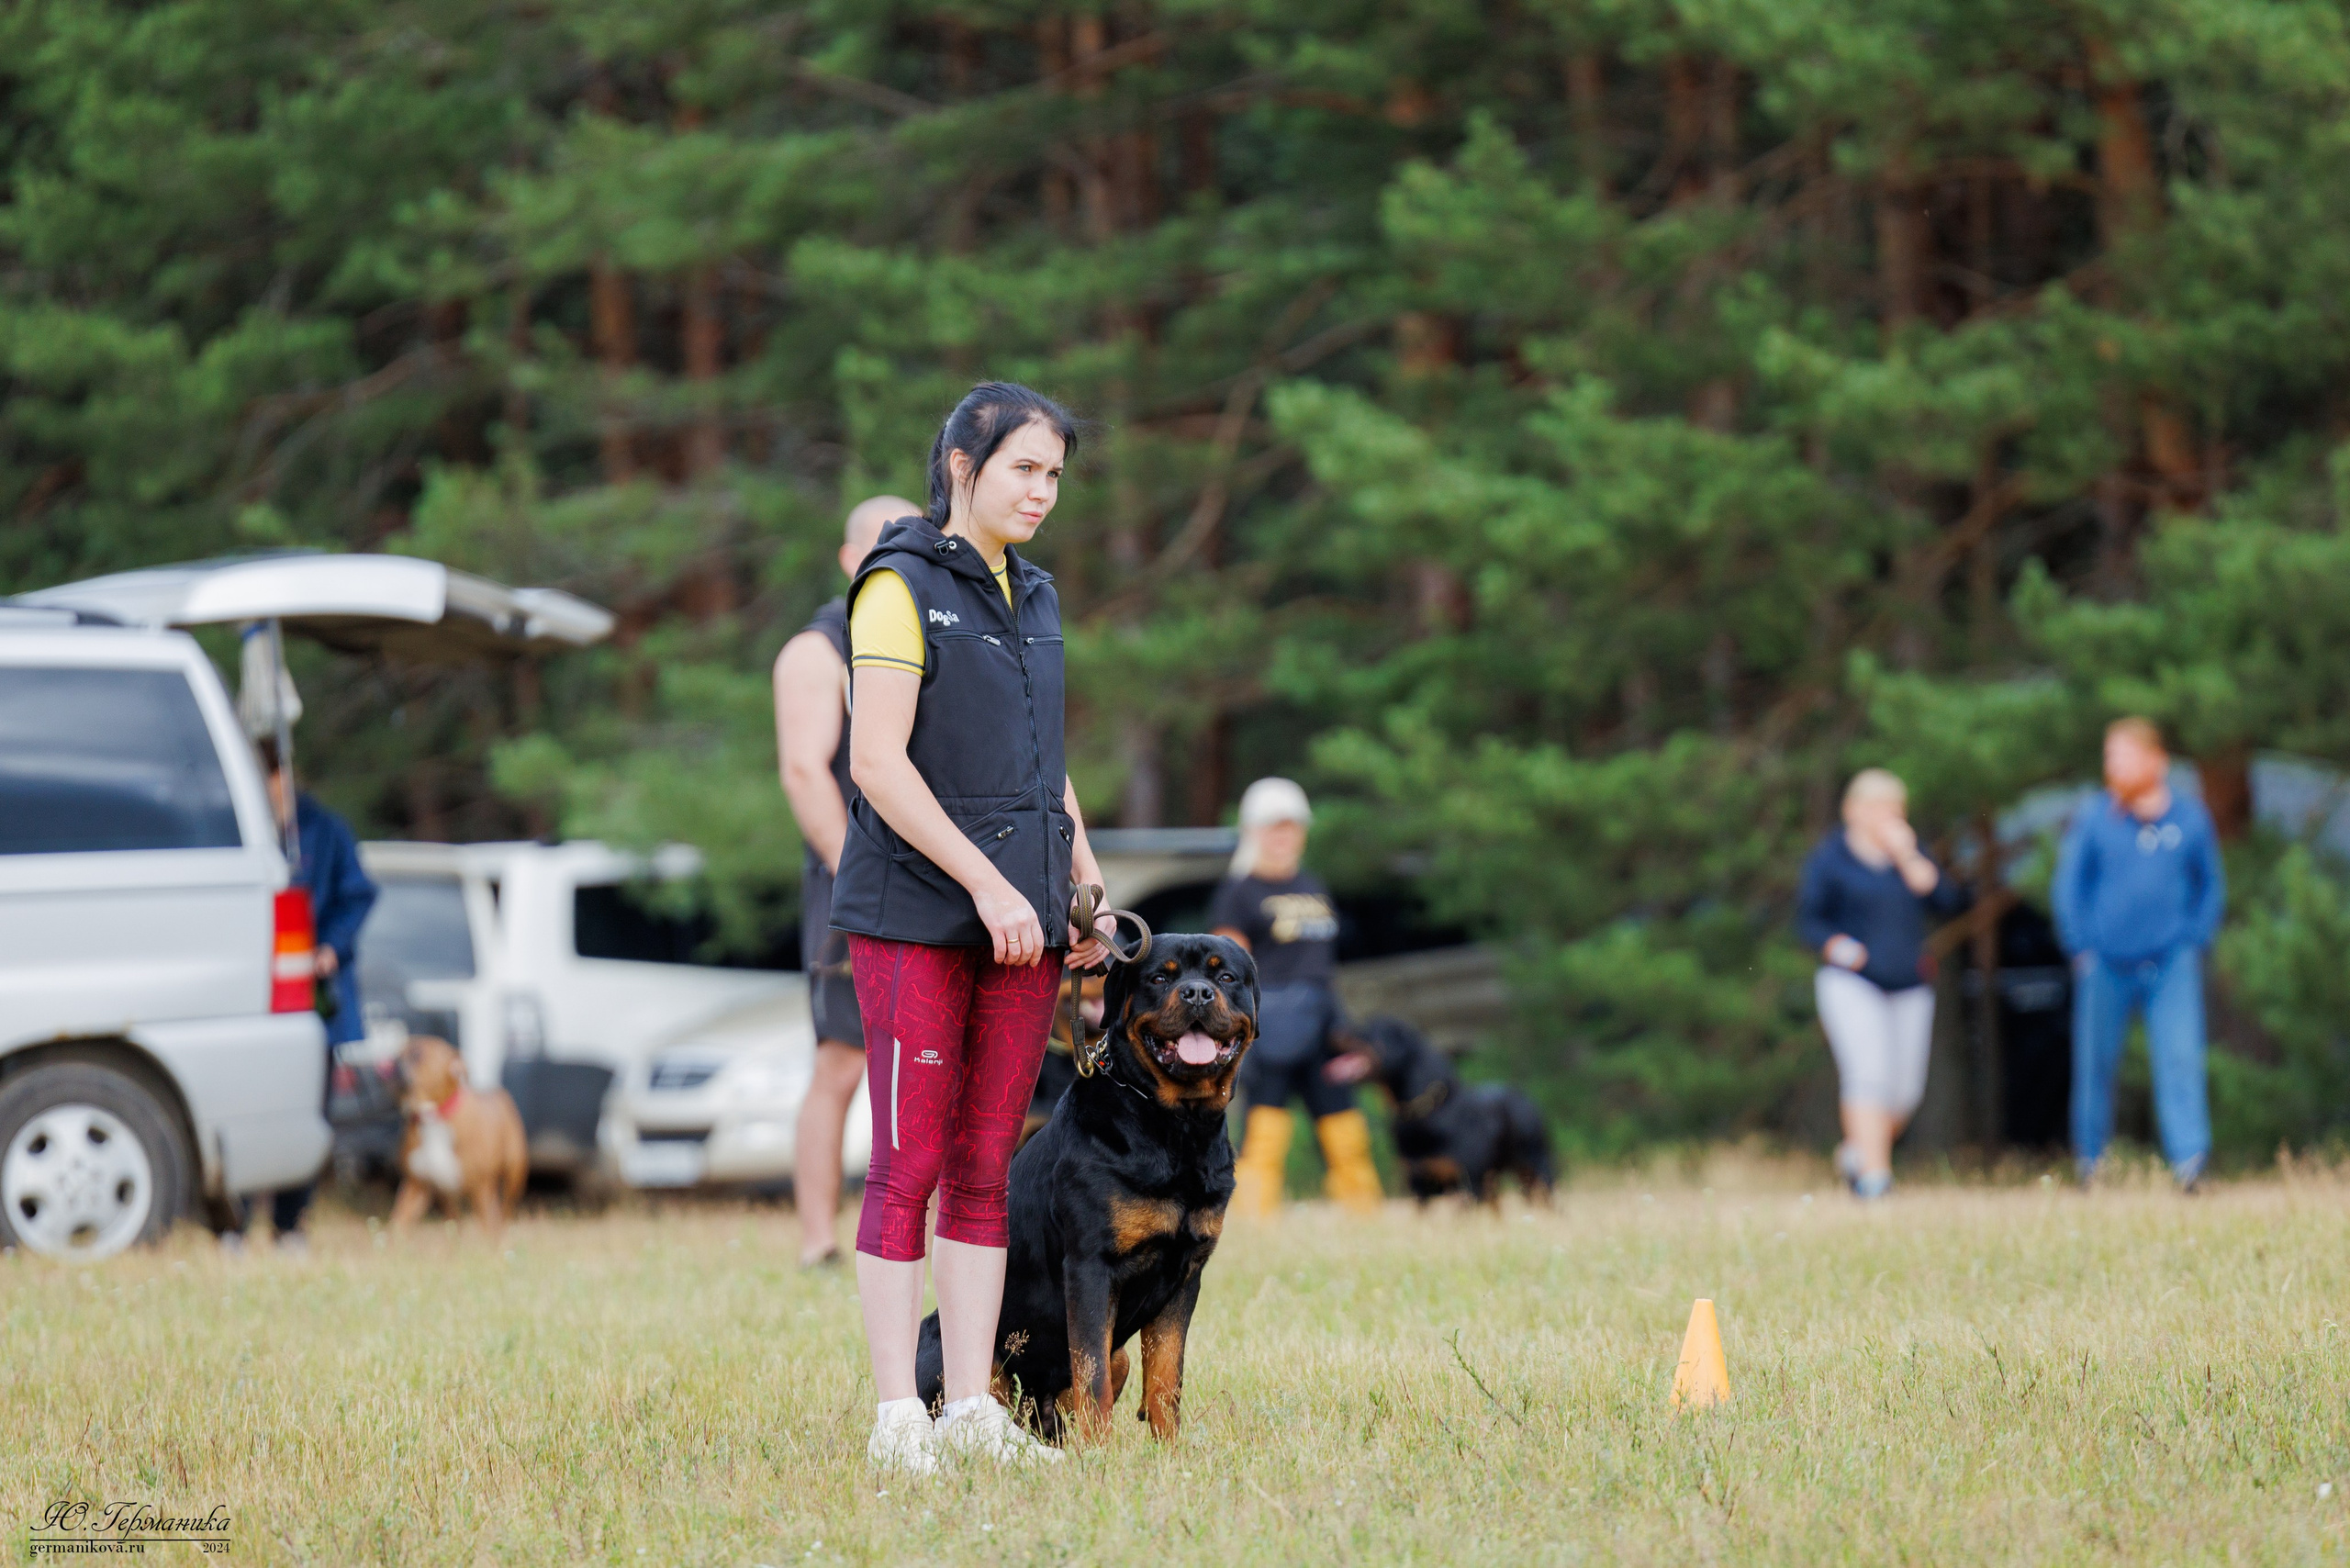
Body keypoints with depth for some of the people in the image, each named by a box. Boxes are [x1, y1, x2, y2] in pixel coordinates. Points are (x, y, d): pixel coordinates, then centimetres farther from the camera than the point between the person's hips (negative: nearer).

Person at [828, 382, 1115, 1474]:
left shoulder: (1030, 598, 15)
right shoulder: (900, 588, -7)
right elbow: (877, 762, -15)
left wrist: (1088, 887, 10)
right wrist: (987, 885, -18)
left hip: (1018, 925, 7)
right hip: (915, 919, -7)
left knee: (986, 1169, 7)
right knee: (909, 1166, -6)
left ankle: (972, 1412, 9)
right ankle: (897, 1422, -4)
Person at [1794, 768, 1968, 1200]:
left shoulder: (1912, 854, 12)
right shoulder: (1829, 857, 1)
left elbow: (1948, 902, 0)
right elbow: (1807, 919, 0)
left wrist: (1908, 857, -8)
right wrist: (1836, 945, -19)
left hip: (1909, 987, 5)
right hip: (1851, 983, -5)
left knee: (1905, 1091, 3)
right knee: (1868, 1072, -21)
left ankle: (1856, 1150, 27)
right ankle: (1873, 1171, -25)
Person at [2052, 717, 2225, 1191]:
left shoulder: (2190, 819, 3)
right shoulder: (2094, 819, 1)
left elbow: (2211, 885, 15)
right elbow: (2069, 886, 8)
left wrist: (2195, 939, 4)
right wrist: (2083, 947, 0)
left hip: (2172, 964, 0)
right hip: (2106, 965, 0)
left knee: (2180, 1056, -14)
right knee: (2096, 1063, 6)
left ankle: (2190, 1158, -19)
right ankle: (2090, 1163, 22)